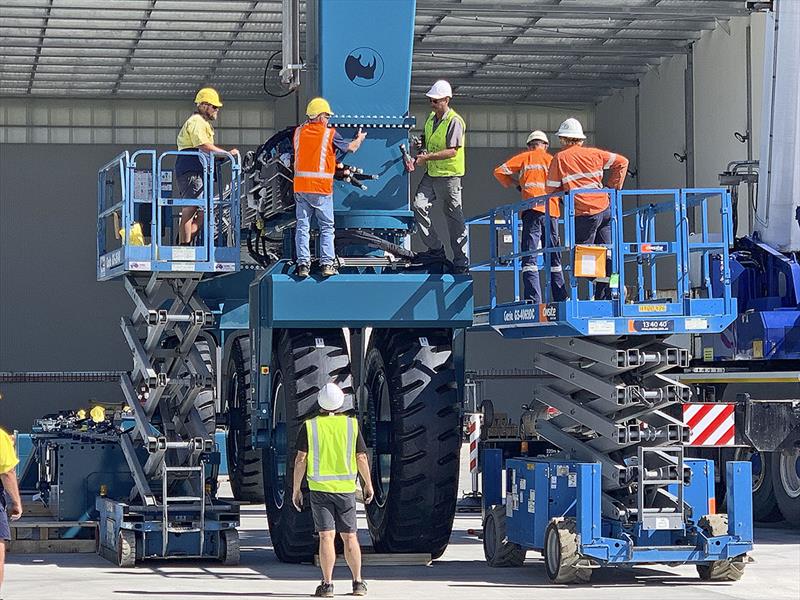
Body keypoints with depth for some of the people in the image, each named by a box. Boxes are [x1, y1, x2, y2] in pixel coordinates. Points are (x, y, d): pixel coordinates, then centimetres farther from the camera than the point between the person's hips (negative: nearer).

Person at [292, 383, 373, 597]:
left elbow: (301, 459, -6)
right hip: (346, 488, 1)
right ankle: (358, 583, 12)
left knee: (326, 536, -3)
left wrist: (296, 489, 1)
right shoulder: (351, 425, 1)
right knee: (350, 536, 10)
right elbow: (361, 458, 2)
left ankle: (327, 584, -7)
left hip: (320, 489, -1)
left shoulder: (309, 427, -3)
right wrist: (368, 484, 14)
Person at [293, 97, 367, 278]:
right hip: (321, 188, -3)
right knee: (326, 227, 6)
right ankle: (327, 263, 1)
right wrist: (359, 138, 31)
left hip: (300, 186, 3)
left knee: (302, 226, 5)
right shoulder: (329, 134, -3)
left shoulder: (299, 131, 6)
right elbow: (350, 148, 9)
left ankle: (303, 264, -1)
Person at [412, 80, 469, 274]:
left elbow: (452, 151, -21)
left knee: (454, 216, -2)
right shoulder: (431, 118, 12)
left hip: (449, 175, -8)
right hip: (431, 173, 8)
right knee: (419, 205, -7)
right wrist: (421, 153, 5)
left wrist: (428, 157, -23)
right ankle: (435, 249, 2)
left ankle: (461, 261, 4)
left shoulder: (454, 121, -14)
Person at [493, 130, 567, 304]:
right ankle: (560, 298, 12)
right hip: (552, 211, 3)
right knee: (554, 258, 13)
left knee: (529, 257, -7)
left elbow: (500, 172, 6)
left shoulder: (524, 158, 11)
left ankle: (533, 300, -19)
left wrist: (515, 184, 19)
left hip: (532, 209, -3)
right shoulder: (552, 160, 16)